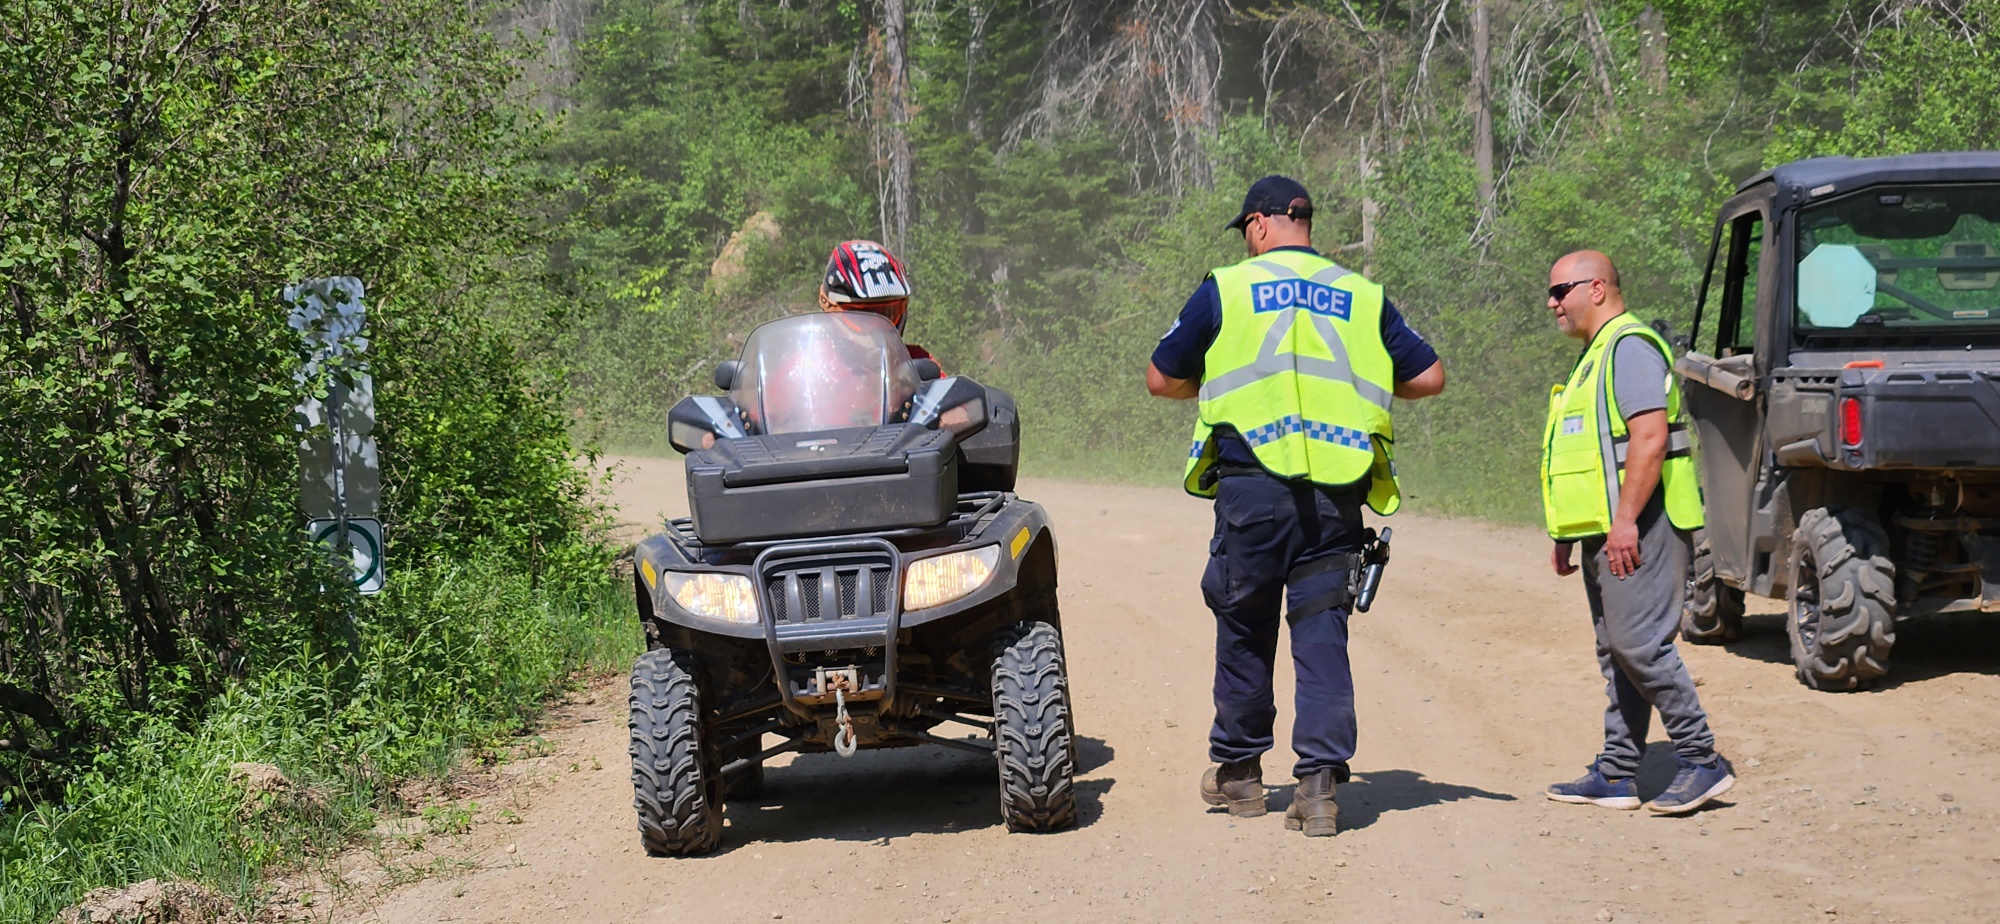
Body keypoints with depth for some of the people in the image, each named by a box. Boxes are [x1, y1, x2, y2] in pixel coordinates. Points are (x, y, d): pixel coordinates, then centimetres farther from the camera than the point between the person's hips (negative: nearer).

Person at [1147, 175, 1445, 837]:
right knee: (1322, 631, 4)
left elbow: (1161, 380, 10)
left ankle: (1237, 770, 24)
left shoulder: (1226, 290, 5)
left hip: (1252, 485, -2)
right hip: (1336, 492, 2)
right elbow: (1428, 377, 12)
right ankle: (1319, 782, -4)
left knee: (1244, 626, 12)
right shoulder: (1362, 297, 12)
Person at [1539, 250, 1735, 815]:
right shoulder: (1596, 355, 22)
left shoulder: (1629, 346, -11)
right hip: (1604, 533, 11)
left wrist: (1624, 520, -26)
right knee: (1617, 652, 9)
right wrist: (1568, 535, 24)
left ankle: (1702, 761, -9)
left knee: (1639, 642, -13)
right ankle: (1616, 774, 11)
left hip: (1637, 528, -11)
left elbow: (1650, 435, -21)